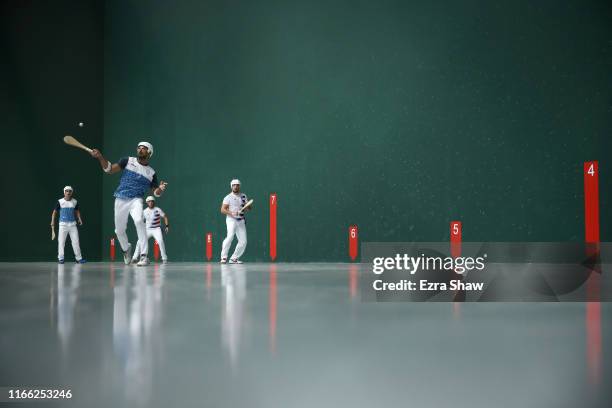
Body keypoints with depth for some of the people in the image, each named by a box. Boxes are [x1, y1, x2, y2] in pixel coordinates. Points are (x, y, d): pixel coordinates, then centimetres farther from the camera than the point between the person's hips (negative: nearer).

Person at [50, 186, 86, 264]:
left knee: (76, 241, 1)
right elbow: (55, 212, -1)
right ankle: (60, 258, 6)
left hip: (73, 224, 3)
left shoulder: (74, 201, 5)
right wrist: (53, 221, -10)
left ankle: (79, 258, 4)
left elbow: (77, 211, 17)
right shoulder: (60, 202, -4)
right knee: (61, 241, -3)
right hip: (63, 224, -3)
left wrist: (79, 219, 1)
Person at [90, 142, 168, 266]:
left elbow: (156, 192, 11)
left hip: (136, 200, -2)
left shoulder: (151, 172, 7)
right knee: (119, 230, 8)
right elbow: (109, 169, -4)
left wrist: (161, 188, -13)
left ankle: (144, 256, -29)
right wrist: (100, 157, -20)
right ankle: (126, 249, 43)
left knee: (139, 220, -31)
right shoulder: (128, 161, 4)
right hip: (120, 200, 2)